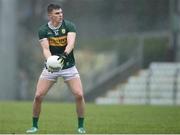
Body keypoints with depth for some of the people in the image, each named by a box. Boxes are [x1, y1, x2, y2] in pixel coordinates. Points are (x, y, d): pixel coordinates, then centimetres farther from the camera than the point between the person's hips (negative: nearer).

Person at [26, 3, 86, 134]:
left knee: (79, 95, -15)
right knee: (38, 96, -7)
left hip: (69, 66, -1)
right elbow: (45, 49, -19)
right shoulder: (43, 30, -7)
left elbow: (71, 43, -25)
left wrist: (64, 54, -46)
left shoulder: (69, 26, -9)